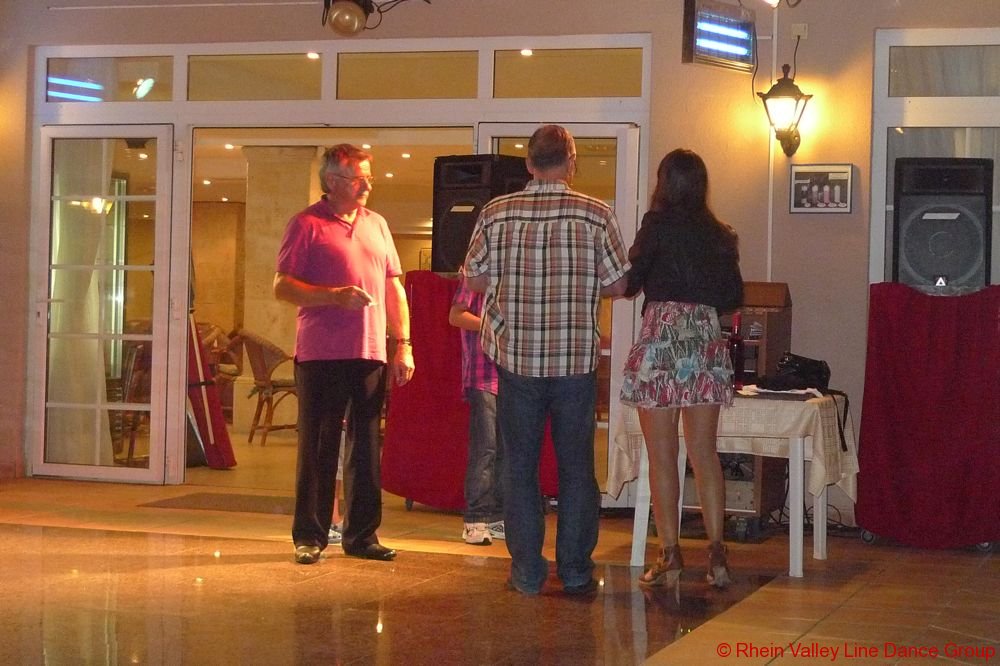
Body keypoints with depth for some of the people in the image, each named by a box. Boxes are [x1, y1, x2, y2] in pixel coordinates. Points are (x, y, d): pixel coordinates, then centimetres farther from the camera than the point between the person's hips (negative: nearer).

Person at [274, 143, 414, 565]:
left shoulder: (377, 225, 17)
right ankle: (309, 536, 9)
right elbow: (282, 287, -6)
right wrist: (335, 296, -18)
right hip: (321, 354, -5)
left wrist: (403, 345, 11)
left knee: (366, 447, 6)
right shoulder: (307, 224, 0)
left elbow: (394, 289, 18)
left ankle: (361, 535, 14)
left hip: (371, 354, 5)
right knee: (317, 447, 0)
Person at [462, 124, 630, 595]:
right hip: (576, 359, -1)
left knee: (520, 464, 9)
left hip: (516, 357, 1)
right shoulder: (596, 214, -5)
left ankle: (527, 572, 11)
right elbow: (617, 285, -2)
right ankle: (575, 571, 13)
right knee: (576, 466, 10)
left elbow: (476, 279, 4)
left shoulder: (496, 213, -2)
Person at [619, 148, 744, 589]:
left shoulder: (659, 223, -4)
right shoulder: (720, 235, 10)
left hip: (661, 341, -4)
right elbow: (734, 297, 15)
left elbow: (629, 282, -2)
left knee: (662, 457, 1)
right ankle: (716, 550, 5)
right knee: (704, 454, 10)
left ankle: (670, 556, 3)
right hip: (707, 342, 5)